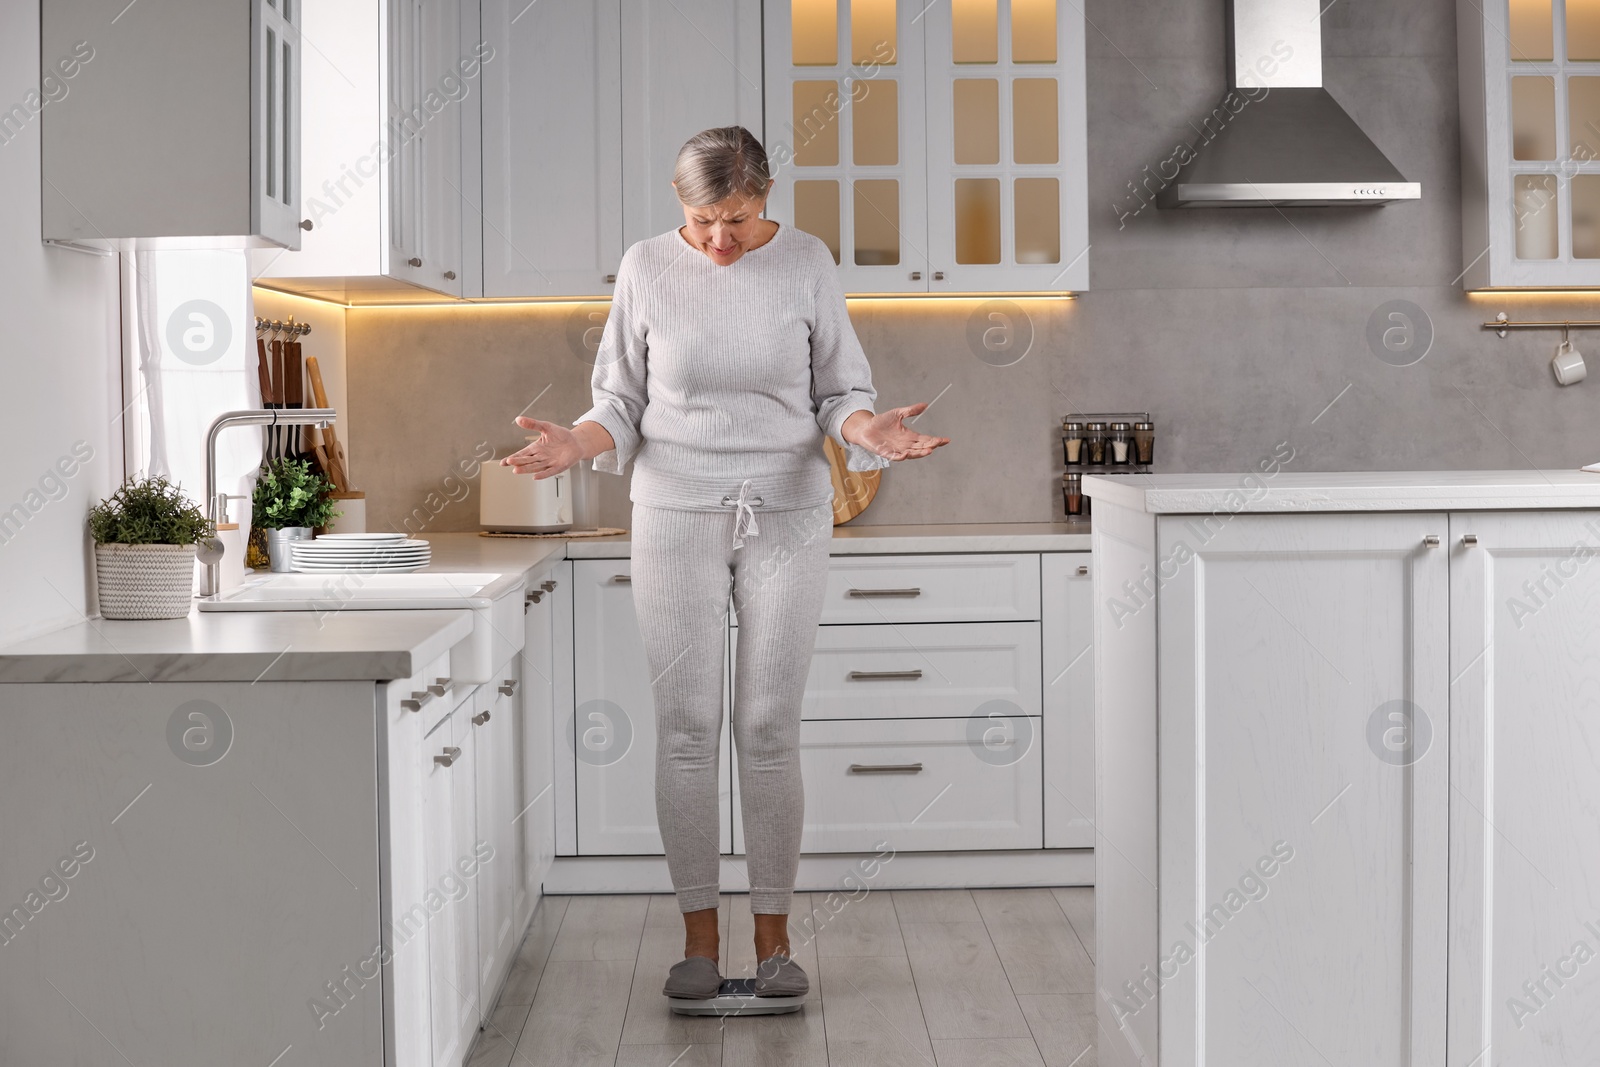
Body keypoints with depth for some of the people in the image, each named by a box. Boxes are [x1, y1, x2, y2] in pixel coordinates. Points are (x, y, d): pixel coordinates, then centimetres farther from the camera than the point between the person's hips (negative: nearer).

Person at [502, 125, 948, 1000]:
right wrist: (575, 443, -16)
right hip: (676, 518, 1)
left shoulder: (806, 264, -2)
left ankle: (773, 935, 14)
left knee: (770, 731, 2)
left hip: (788, 518, 0)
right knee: (686, 730, 1)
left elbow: (841, 393, 2)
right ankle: (698, 936, 13)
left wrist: (869, 430, -20)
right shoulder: (646, 268, -1)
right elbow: (621, 401, 4)